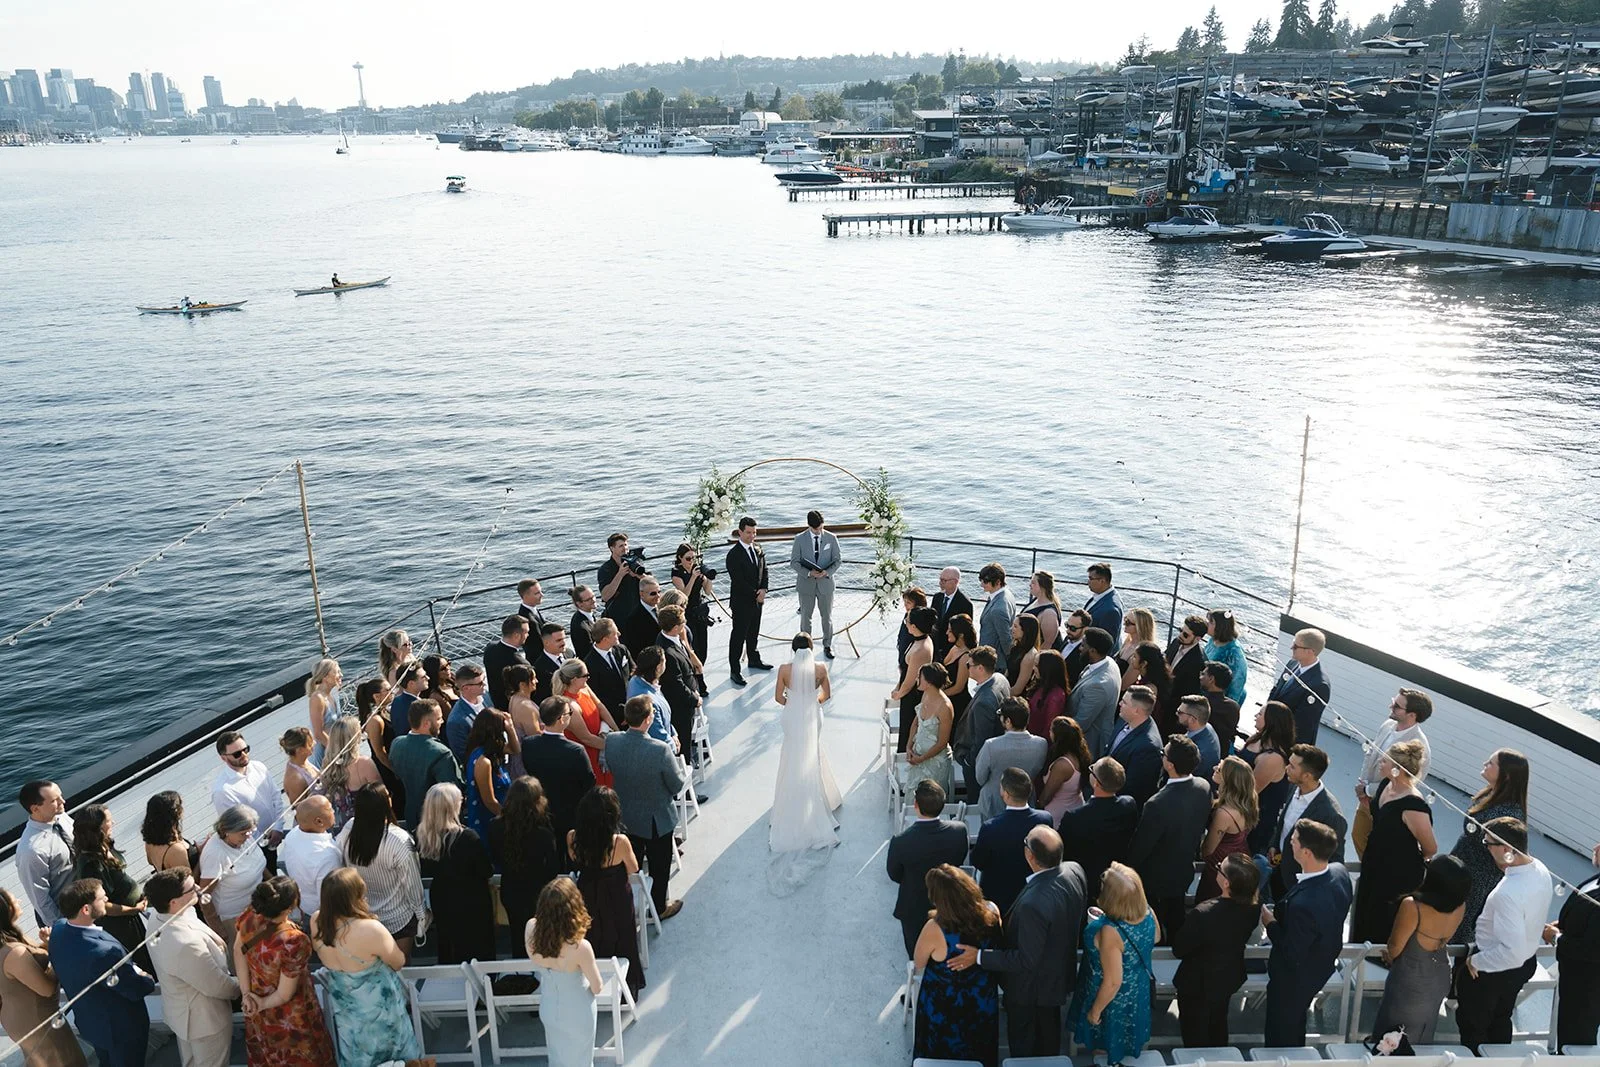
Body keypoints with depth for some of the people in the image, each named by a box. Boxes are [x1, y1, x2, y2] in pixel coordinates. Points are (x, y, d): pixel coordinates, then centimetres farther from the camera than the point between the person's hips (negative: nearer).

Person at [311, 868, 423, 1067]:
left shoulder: (317, 921, -21)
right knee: (389, 1051, 24)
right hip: (376, 1008, -5)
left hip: (342, 1005, 5)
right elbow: (399, 962, -19)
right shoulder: (370, 929, -39)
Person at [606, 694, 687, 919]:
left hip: (624, 817, 4)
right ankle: (660, 906, 41)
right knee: (659, 866, 21)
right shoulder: (660, 750, -35)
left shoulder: (611, 741, -20)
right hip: (656, 820, -4)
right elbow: (677, 786, -21)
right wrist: (677, 765, -2)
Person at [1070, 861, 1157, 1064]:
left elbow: (1113, 983, -32)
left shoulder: (1110, 931, -43)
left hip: (1114, 1000, -6)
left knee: (1105, 1050, 27)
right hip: (1139, 993, 6)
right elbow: (1156, 937, 3)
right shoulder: (1148, 913, -23)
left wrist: (1095, 1011, -14)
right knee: (1128, 1041, 36)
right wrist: (1107, 919, 4)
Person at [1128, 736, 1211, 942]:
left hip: (1156, 877, -6)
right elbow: (1204, 822, 1)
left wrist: (1129, 868, -7)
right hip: (1184, 869, 6)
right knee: (1175, 919, 29)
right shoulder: (1204, 787, -18)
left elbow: (1141, 846, -25)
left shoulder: (1158, 805, -39)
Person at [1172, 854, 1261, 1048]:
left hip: (1198, 984, -5)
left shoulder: (1203, 914, -40)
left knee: (1196, 1038, 21)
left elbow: (1179, 950, -24)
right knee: (1218, 1025, 32)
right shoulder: (1253, 909, -22)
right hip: (1229, 979, 6)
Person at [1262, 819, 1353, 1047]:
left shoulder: (1303, 904, -44)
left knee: (1281, 1036, 21)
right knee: (1296, 1026, 34)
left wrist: (1271, 923, -17)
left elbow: (1291, 956, -30)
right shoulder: (1339, 872, -19)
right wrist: (1278, 910, -3)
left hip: (1295, 980, -8)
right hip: (1322, 966, 8)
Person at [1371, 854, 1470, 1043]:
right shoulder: (1460, 906, -19)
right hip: (1440, 978, 5)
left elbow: (1395, 947, -20)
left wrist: (1389, 954, 2)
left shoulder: (1412, 906, -36)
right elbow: (1444, 939, 0)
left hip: (1411, 981, -5)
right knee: (1421, 1037, 29)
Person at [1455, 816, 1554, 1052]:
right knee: (1500, 1020, 31)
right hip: (1527, 962, 8)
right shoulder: (1540, 869, -12)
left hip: (1494, 971, -8)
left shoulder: (1508, 894, -40)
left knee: (1472, 1027, 19)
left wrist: (1476, 962, -24)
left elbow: (1513, 951, -38)